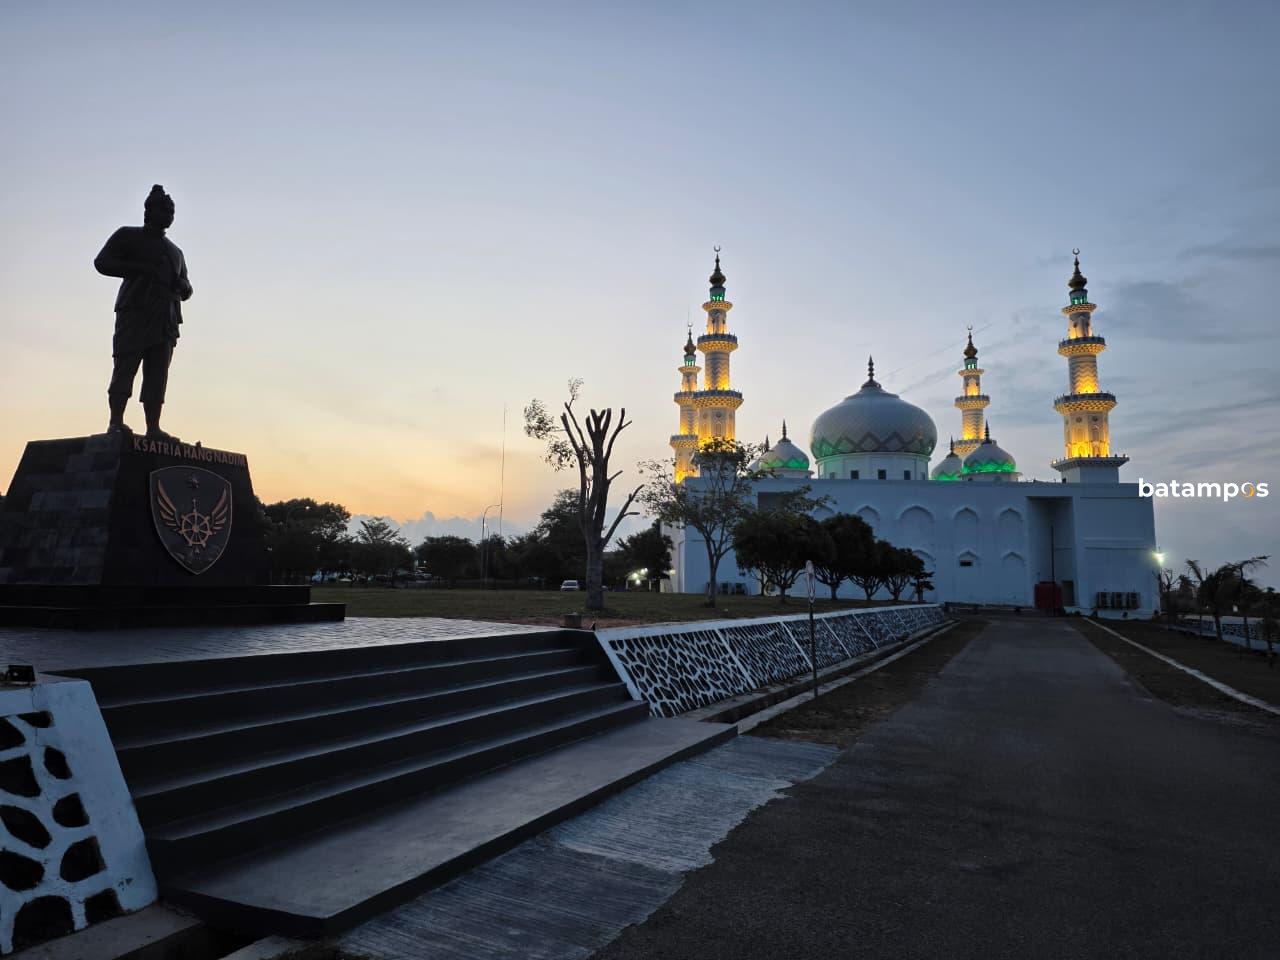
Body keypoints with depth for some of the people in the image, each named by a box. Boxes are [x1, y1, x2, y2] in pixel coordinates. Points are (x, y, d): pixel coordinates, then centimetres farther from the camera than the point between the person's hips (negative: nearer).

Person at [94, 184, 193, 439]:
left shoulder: (175, 252, 30)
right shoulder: (128, 236, 14)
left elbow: (185, 290, 30)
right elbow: (102, 262, 1)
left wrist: (184, 286, 5)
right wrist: (141, 269, -12)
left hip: (165, 318, 5)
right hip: (135, 311, -5)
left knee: (157, 375, -3)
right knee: (125, 366, -12)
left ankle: (153, 427, -8)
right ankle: (116, 422, -16)